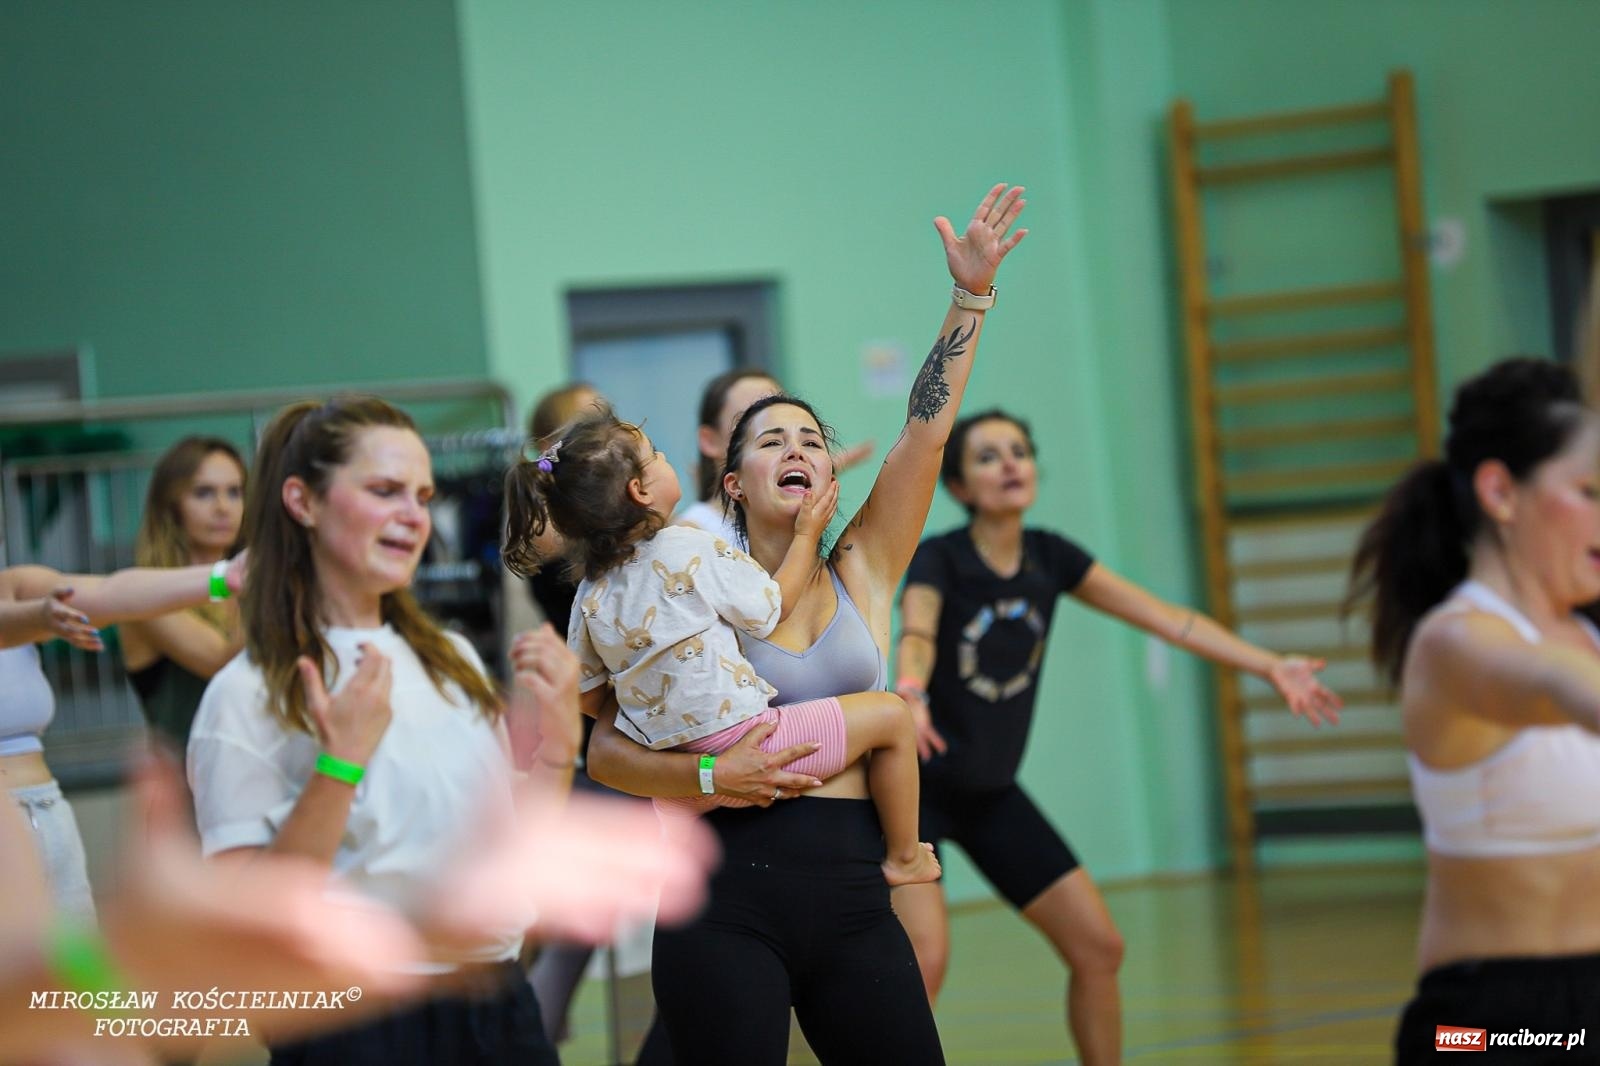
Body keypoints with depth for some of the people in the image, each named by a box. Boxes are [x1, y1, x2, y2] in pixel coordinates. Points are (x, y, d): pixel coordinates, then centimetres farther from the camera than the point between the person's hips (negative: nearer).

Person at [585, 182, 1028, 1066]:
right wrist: (712, 776, -17)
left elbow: (926, 431, 0)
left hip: (852, 900, 3)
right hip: (731, 901, -3)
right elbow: (606, 751, -1)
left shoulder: (862, 572, 10)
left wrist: (971, 294, -8)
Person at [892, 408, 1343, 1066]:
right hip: (915, 788, -6)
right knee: (924, 961, -25)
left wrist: (1270, 666, -7)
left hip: (992, 794, 6)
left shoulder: (1049, 558, -1)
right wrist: (911, 696, -60)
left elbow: (1163, 617, -1)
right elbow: (916, 635, -38)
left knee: (1098, 947, 5)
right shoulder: (937, 560, -17)